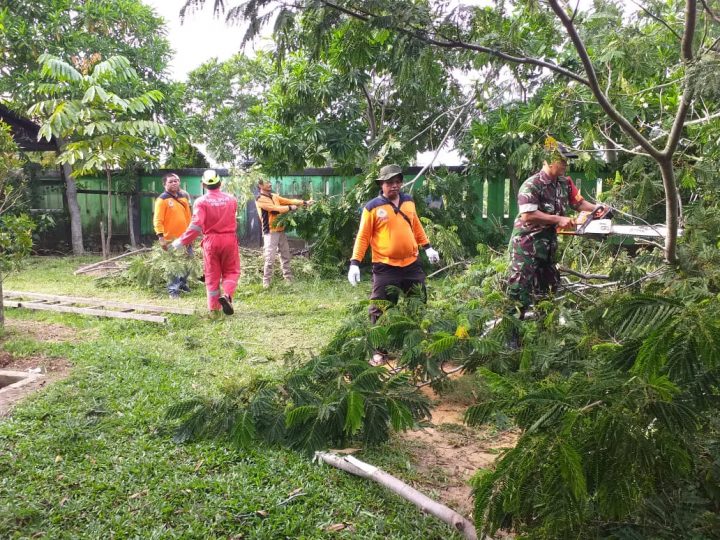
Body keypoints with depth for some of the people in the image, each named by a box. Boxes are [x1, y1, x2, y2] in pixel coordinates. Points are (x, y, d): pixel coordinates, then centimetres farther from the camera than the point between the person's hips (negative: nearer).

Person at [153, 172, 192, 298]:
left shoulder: (184, 196, 11)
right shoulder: (162, 199, -9)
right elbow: (157, 220, -14)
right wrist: (161, 237, -21)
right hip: (171, 239, -6)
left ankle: (182, 283, 34)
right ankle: (173, 290, 7)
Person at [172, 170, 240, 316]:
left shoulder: (201, 202, -10)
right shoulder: (231, 199, 0)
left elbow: (196, 225, -18)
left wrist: (181, 242, -12)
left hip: (211, 241, -1)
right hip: (229, 239, 1)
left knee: (212, 274, 10)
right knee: (231, 271, 12)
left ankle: (214, 307, 14)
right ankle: (227, 295, -15)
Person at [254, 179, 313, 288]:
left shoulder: (274, 196, 13)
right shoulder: (260, 199, -10)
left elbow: (289, 200, 9)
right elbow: (274, 209, -18)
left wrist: (304, 202, -1)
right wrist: (290, 208, -10)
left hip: (281, 230, 8)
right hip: (270, 232, -8)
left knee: (285, 256, 12)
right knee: (270, 258, -8)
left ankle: (288, 279, 21)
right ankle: (266, 282, 1)